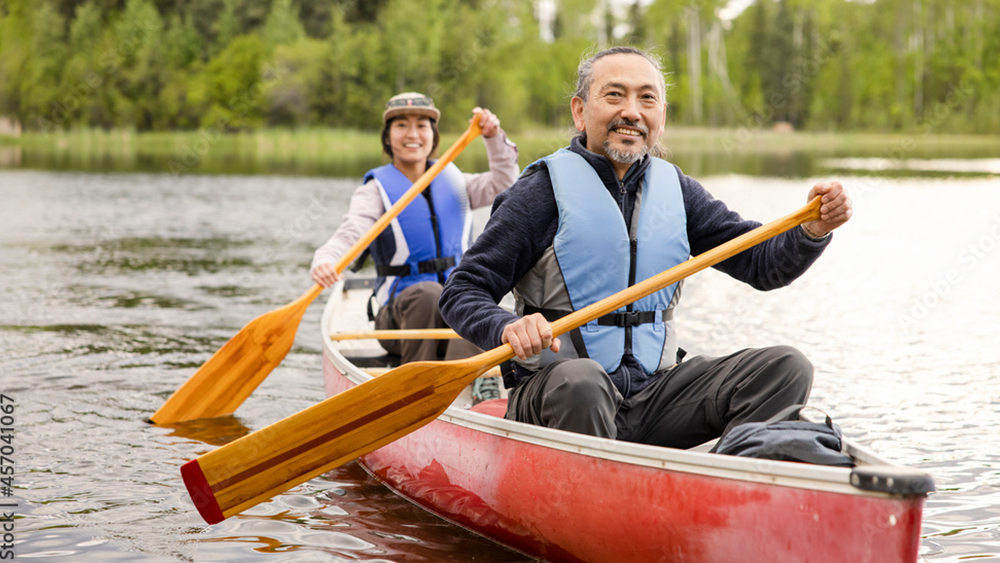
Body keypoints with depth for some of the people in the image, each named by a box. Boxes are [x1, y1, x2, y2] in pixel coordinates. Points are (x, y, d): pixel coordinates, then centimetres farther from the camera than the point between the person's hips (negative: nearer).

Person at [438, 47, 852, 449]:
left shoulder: (675, 190, 12)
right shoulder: (546, 189, -4)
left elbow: (763, 264, 9)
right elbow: (461, 292, -6)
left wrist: (812, 230, -12)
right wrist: (506, 328, -28)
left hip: (652, 397, 5)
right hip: (553, 400, -5)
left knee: (786, 368, -12)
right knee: (580, 379, -39)